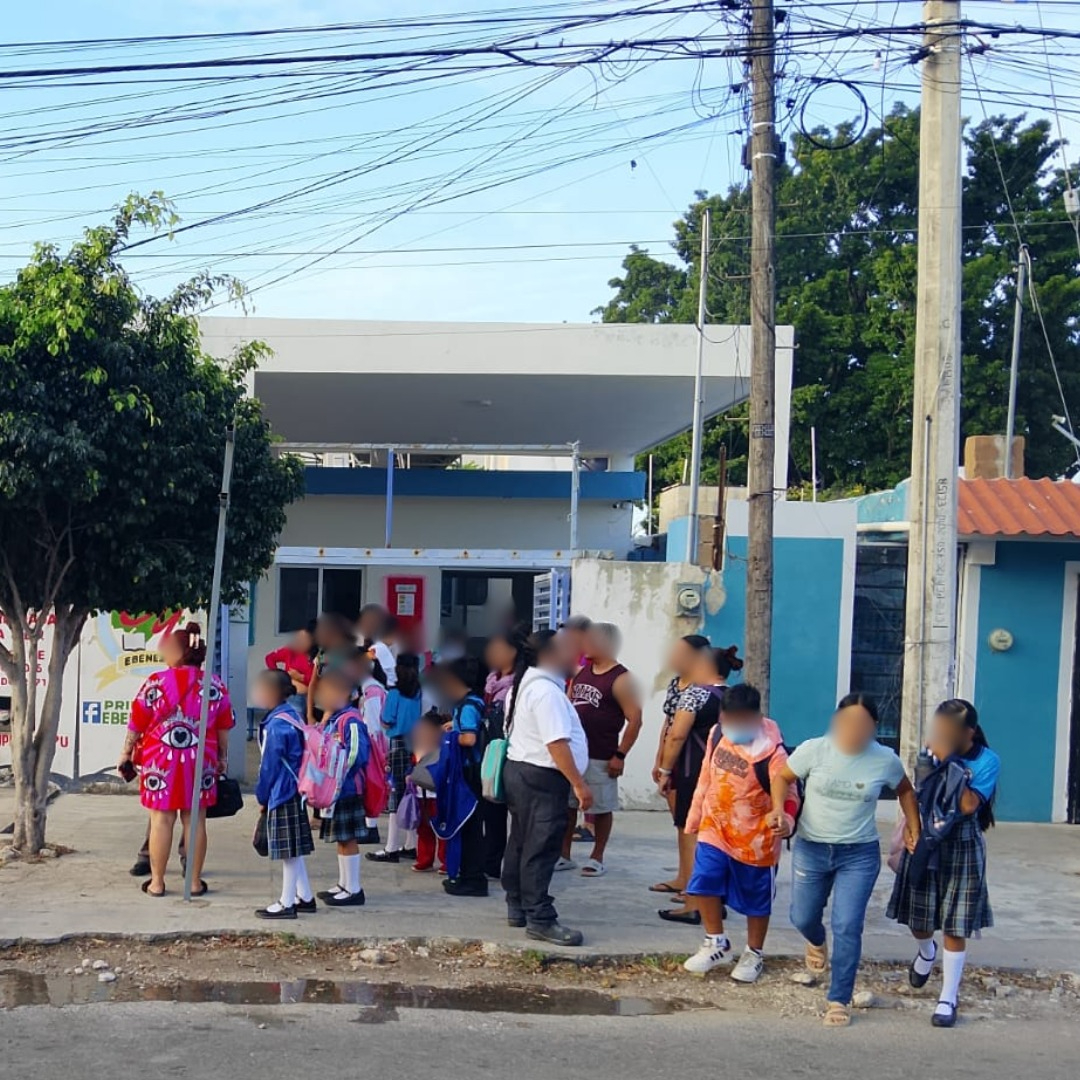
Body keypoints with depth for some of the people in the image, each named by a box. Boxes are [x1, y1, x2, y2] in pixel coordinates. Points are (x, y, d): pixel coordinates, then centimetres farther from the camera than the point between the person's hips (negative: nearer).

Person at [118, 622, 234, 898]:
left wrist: (126, 753, 9)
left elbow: (136, 724, -3)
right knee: (195, 820, 8)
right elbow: (224, 728, 6)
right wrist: (223, 758, 18)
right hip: (200, 762, 2)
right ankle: (195, 881, 14)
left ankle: (157, 882, 12)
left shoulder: (156, 682, -8)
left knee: (161, 820, 4)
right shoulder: (215, 685, 0)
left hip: (161, 761, -2)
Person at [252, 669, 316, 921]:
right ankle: (305, 897, 25)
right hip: (294, 792, 9)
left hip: (281, 794, -9)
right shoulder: (292, 714, 8)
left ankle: (286, 904, 7)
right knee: (294, 849, 17)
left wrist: (261, 797, -1)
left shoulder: (276, 725, -20)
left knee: (289, 850, -1)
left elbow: (269, 766, -15)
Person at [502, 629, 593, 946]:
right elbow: (557, 743, -25)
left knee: (521, 843, 16)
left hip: (519, 770, 11)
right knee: (541, 849, -7)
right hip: (542, 778, -11)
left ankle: (517, 908, 25)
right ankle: (540, 919, -4)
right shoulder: (547, 691, -19)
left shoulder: (526, 685, 15)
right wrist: (579, 784, -23)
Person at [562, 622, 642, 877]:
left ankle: (596, 859, 15)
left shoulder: (620, 679, -10)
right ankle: (564, 855, 20)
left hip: (600, 758, -7)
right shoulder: (581, 672, 12)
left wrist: (620, 755, -15)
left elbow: (635, 719, -13)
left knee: (601, 808, 4)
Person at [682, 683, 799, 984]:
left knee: (755, 899, 9)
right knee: (704, 883, -5)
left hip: (754, 839, -4)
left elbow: (787, 795, -21)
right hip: (714, 828, 4)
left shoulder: (772, 753, -23)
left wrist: (787, 820, -42)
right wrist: (694, 816, 15)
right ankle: (717, 942, 17)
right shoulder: (717, 734, -5)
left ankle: (754, 954, 31)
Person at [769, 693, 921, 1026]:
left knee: (847, 927, -8)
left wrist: (915, 828, 7)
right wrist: (779, 807, -17)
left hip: (859, 855, -1)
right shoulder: (814, 750, -12)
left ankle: (839, 1000, 6)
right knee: (802, 918, 14)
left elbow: (905, 789, 11)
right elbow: (783, 777, 0)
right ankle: (817, 943, 51)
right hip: (811, 849, 1)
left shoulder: (885, 760, -8)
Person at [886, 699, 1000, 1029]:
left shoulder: (986, 761, -11)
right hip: (925, 846, 3)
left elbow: (969, 806, -23)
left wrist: (951, 765, -23)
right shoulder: (932, 754, 0)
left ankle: (948, 999, 12)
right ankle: (926, 952, 48)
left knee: (955, 927, 0)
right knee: (918, 919, 13)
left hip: (962, 851, -3)